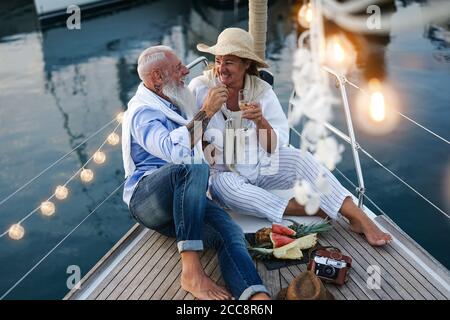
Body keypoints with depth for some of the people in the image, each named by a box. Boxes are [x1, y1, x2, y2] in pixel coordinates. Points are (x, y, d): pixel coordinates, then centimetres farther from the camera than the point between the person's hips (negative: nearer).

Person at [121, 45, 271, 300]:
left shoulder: (175, 106, 23)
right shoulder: (143, 112, -7)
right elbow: (174, 151, -27)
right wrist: (206, 113, -22)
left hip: (182, 200, 7)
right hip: (146, 196, -7)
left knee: (230, 233, -24)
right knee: (195, 171, -38)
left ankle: (258, 296, -48)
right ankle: (191, 270, -40)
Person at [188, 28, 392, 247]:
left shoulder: (261, 91, -6)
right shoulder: (199, 88, -12)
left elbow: (276, 146, -10)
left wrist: (261, 122, -28)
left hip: (260, 164, 2)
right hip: (222, 172, -2)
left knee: (301, 159, -23)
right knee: (223, 186, -36)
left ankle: (360, 219, -24)